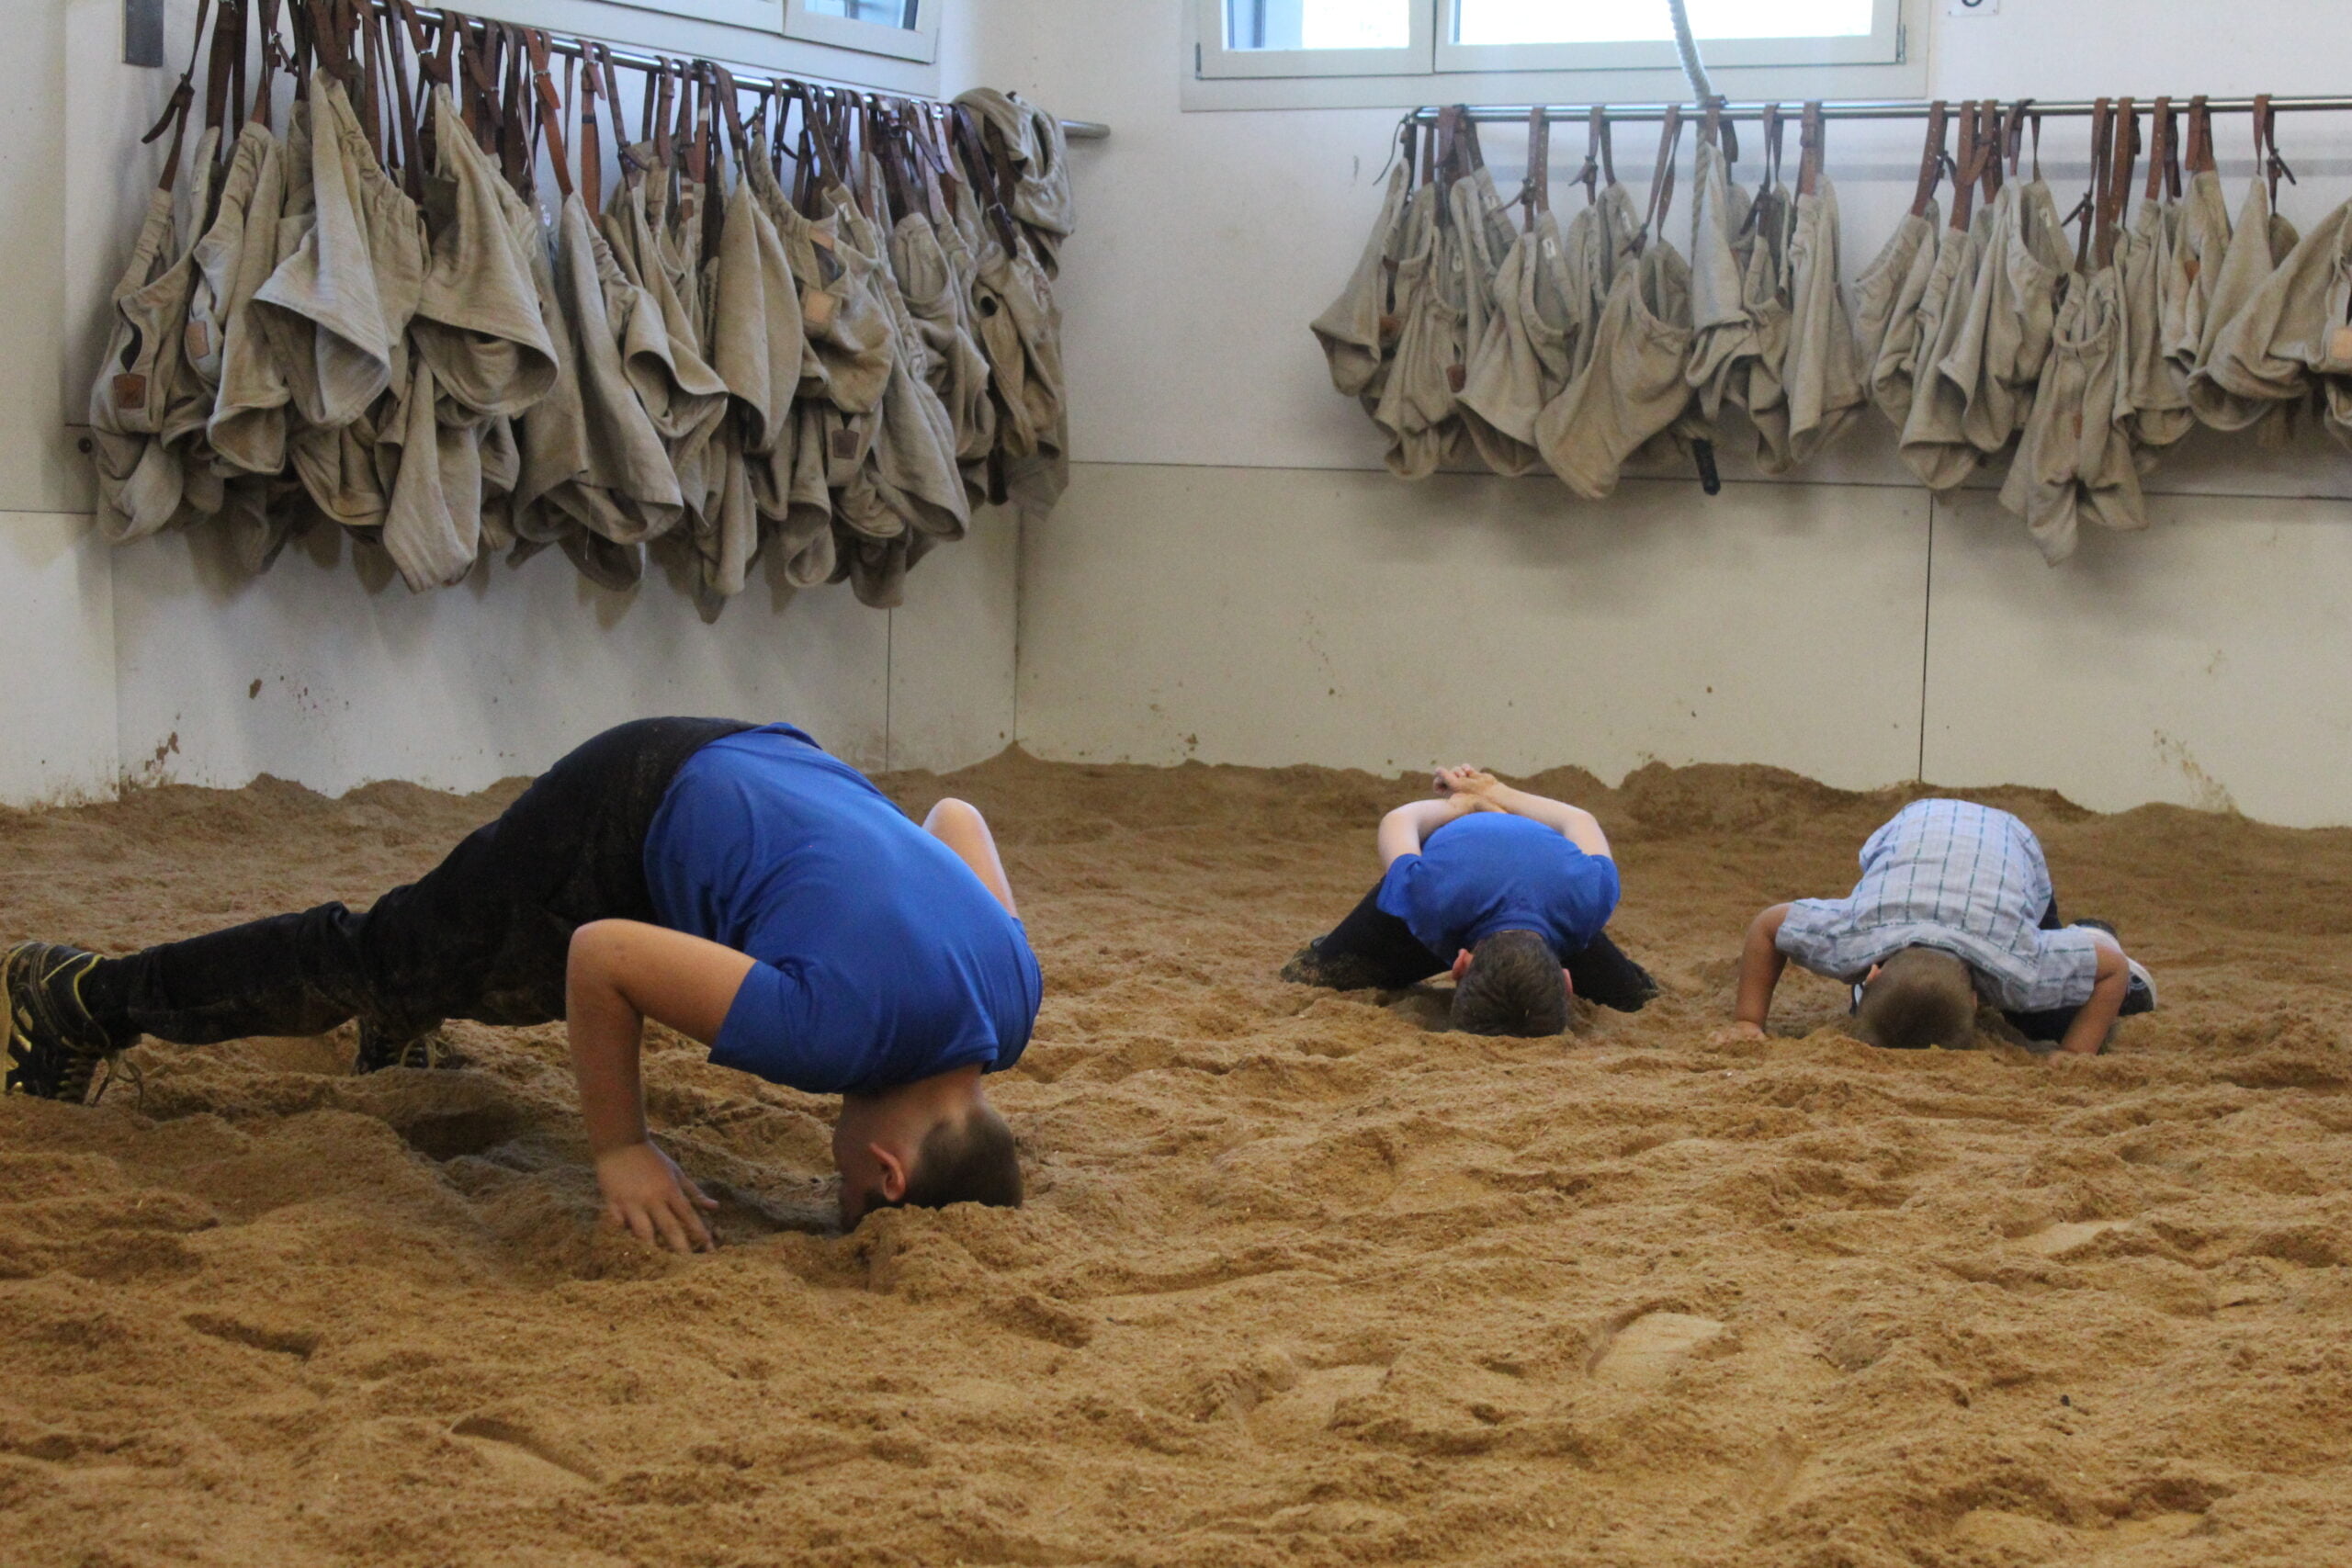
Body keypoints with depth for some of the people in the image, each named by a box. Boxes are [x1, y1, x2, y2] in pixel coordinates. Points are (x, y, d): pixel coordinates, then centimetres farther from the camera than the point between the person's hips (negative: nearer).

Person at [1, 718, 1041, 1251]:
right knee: (376, 957, 11)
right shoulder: (830, 1030, -42)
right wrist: (619, 1153, -25)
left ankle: (400, 1021, 61)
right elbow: (601, 956, -32)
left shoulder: (1010, 992, -21)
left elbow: (958, 815, 0)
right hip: (630, 816, -6)